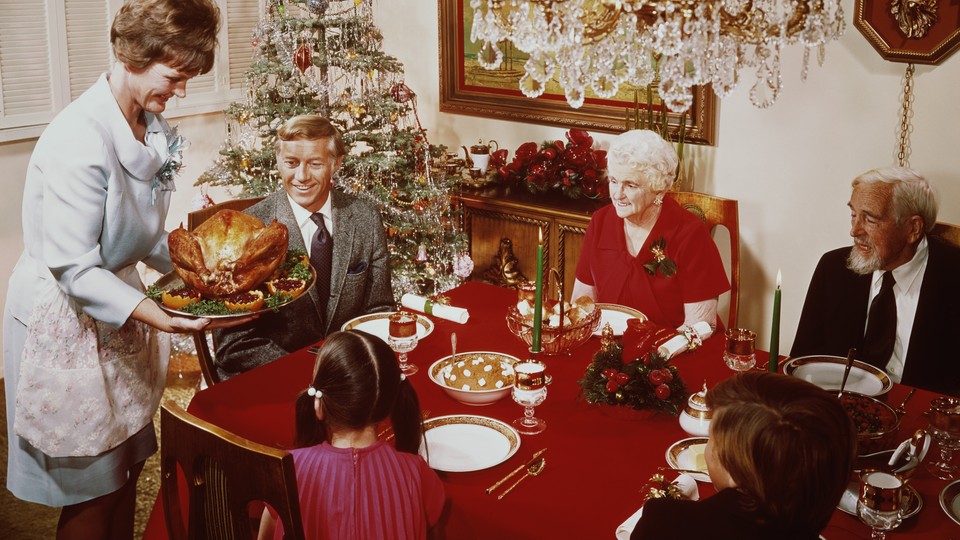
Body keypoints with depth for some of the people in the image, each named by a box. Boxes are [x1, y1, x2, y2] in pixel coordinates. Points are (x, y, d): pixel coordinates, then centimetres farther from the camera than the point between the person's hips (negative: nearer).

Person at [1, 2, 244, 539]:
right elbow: (71, 267, -25)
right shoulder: (80, 138, -26)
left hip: (120, 304, 8)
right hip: (65, 320, -7)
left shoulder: (156, 130, 1)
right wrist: (150, 313, -35)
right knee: (92, 494, 6)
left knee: (127, 472, 16)